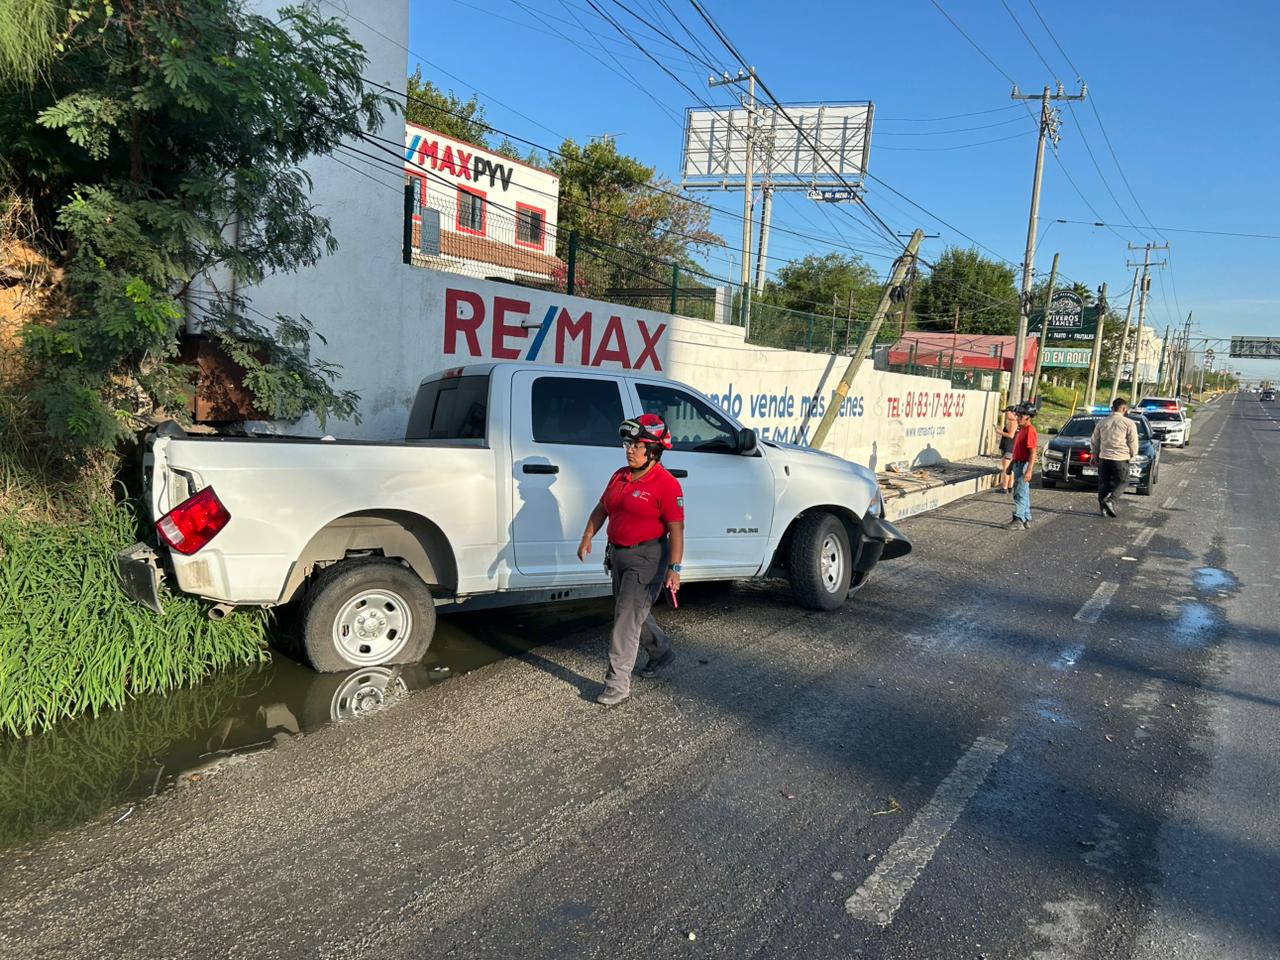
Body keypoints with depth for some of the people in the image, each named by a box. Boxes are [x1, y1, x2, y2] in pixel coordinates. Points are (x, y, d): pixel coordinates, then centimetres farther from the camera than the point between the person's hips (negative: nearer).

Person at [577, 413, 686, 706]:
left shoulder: (666, 484, -16)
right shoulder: (620, 476, 6)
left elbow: (676, 529, -18)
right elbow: (602, 509, 17)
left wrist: (674, 568, -22)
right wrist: (588, 537, 7)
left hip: (647, 558, -8)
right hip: (618, 553, 8)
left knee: (627, 619, -8)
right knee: (635, 612, 21)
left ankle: (617, 685, 0)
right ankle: (661, 652, 45)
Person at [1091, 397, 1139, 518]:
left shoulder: (1102, 422, 6)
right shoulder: (1129, 423, -5)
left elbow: (1093, 442, 12)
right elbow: (1133, 444, -2)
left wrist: (1096, 455, 25)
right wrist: (1132, 455, 16)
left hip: (1103, 458, 3)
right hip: (1121, 459, -3)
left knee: (1103, 483, 11)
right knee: (1121, 481, 9)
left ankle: (1102, 507, 10)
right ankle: (1110, 500, -12)